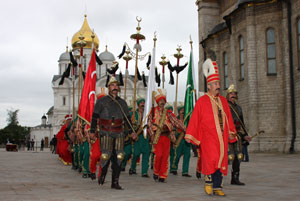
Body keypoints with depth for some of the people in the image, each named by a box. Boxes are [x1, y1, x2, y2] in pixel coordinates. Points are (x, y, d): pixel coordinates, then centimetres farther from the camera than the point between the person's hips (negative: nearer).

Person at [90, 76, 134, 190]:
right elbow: (94, 117, 3)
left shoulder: (122, 103, 13)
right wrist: (92, 131, 0)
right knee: (106, 156, -8)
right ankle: (102, 174, 22)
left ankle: (115, 182, 7)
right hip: (106, 134, -3)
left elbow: (127, 118, 18)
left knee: (118, 157, 0)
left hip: (119, 134, 3)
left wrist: (131, 131, 12)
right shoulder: (101, 101, 3)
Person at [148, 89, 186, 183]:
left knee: (165, 156, -1)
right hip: (157, 136, -3)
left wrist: (184, 129, -4)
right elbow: (150, 124, 3)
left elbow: (176, 121, 7)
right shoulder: (153, 111, 8)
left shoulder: (168, 112, 13)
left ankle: (162, 176, 7)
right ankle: (156, 172, 7)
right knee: (159, 154, -15)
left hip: (166, 136, 3)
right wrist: (152, 134, -8)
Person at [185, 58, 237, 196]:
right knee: (211, 159, -16)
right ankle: (208, 180, 6)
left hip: (221, 137, 5)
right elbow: (194, 119, -5)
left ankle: (217, 187, 11)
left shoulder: (223, 101, 13)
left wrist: (231, 132, 12)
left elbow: (228, 117, 17)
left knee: (221, 161, 4)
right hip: (208, 137, -5)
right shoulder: (202, 101, -3)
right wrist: (190, 136, -7)